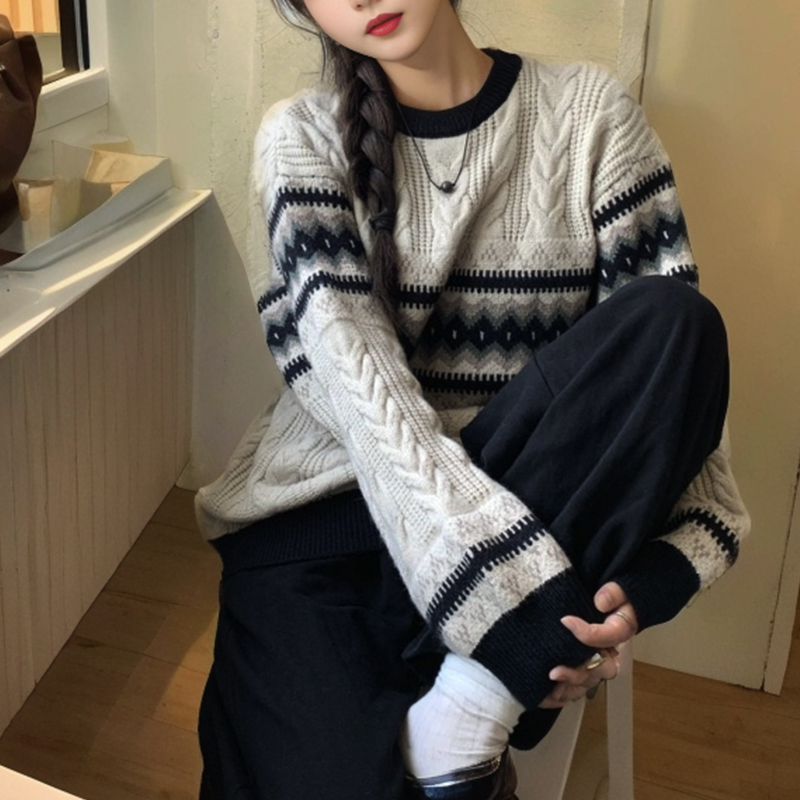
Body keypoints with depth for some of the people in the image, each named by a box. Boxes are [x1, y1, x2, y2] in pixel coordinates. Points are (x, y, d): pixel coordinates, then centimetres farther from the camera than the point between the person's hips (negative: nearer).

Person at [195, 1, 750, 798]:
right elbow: (349, 368, -15)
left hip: (522, 499, 2)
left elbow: (675, 353, -4)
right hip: (322, 512, -1)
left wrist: (650, 570, -22)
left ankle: (466, 703, -23)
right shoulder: (305, 137, -1)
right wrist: (531, 610, -26)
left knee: (672, 321, -25)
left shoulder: (590, 113, 2)